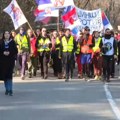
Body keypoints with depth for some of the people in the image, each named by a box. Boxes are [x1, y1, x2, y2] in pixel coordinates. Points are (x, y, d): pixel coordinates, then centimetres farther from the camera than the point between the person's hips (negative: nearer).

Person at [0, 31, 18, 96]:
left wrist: (9, 53, -14)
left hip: (10, 60, -2)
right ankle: (7, 89, 16)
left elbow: (16, 51, 0)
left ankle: (10, 90, -11)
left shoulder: (12, 42, 3)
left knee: (9, 74, -12)